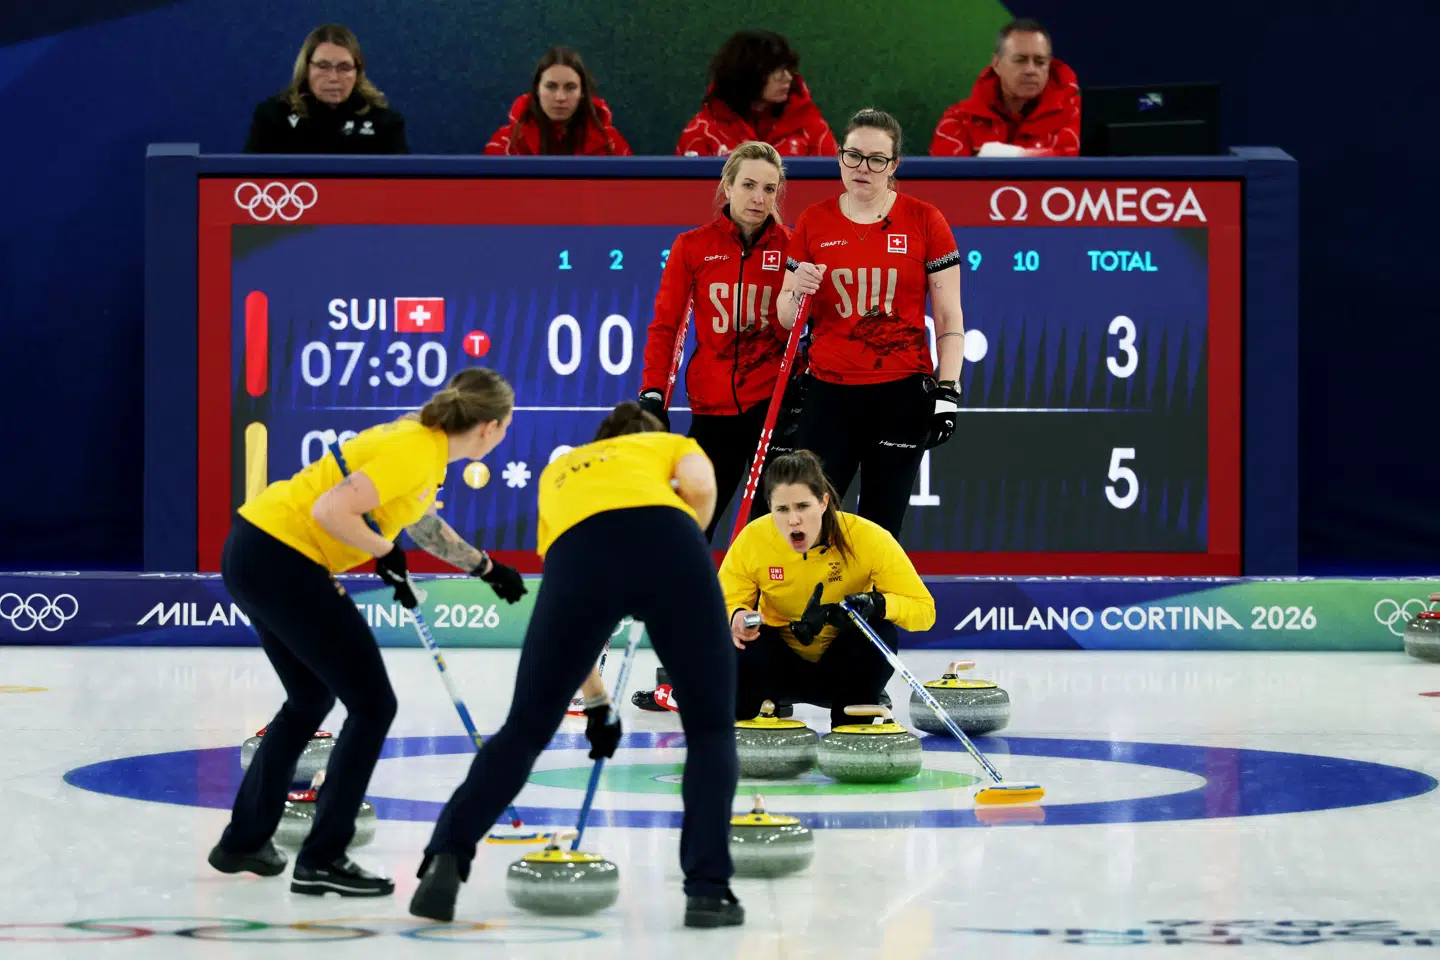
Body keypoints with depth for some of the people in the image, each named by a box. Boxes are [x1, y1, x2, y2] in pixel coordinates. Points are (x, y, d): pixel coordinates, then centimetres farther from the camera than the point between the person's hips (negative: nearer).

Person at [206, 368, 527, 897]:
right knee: (372, 704, -3)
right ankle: (322, 860, -2)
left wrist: (486, 567, 40)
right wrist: (385, 551, -11)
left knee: (310, 699, 25)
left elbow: (423, 524, 32)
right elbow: (330, 510, -25)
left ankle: (244, 840, 33)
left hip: (254, 552, 10)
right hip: (281, 560, -10)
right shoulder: (415, 452, -17)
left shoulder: (424, 442, 12)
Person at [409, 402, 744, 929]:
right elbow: (699, 486, 9)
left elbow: (571, 619, 44)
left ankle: (444, 864, 4)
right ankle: (708, 888, 4)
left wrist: (596, 703, 50)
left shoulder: (559, 472, 43)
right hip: (665, 538, -2)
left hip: (578, 553, 2)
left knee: (525, 728, 16)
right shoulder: (672, 445, 36)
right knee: (710, 729, 15)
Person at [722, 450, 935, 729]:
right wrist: (737, 618, -36)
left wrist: (877, 604, -41)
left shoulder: (868, 538, -24)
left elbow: (923, 609, -20)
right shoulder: (752, 539, -21)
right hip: (781, 663, 0)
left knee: (881, 633, -32)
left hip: (841, 667, 0)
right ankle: (742, 719, 2)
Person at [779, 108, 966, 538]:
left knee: (881, 528, 4)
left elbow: (949, 317, 1)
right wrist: (797, 293, -13)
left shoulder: (924, 221, 0)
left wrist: (948, 390, -7)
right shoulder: (813, 223, 4)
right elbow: (787, 319, 9)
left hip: (903, 394, -1)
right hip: (830, 393, 1)